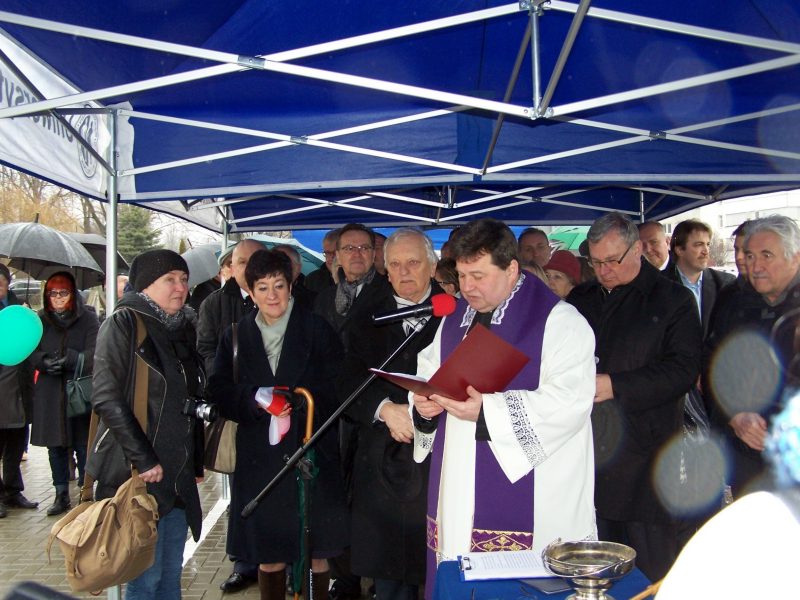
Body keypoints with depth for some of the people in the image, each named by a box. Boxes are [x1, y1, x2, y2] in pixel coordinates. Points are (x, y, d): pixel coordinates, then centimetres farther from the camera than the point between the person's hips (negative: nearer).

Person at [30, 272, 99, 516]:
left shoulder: (88, 318, -2)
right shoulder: (40, 319, 8)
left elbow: (93, 354, -9)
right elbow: (31, 350, 4)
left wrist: (69, 360, -24)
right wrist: (45, 362, -16)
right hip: (49, 393, 3)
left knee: (83, 445, 1)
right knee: (55, 446, 10)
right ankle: (61, 495, 23)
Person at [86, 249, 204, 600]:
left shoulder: (183, 329, 14)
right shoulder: (123, 324, -8)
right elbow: (107, 398, -16)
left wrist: (196, 462, 16)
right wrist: (144, 460, -18)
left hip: (178, 475, 7)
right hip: (138, 474, -7)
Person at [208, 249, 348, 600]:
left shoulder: (316, 329, 2)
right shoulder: (237, 335, 10)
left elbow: (335, 387, -2)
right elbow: (219, 390, 5)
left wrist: (296, 404, -16)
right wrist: (255, 400, -13)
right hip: (260, 456, 2)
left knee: (316, 553, 4)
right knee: (268, 556, 6)